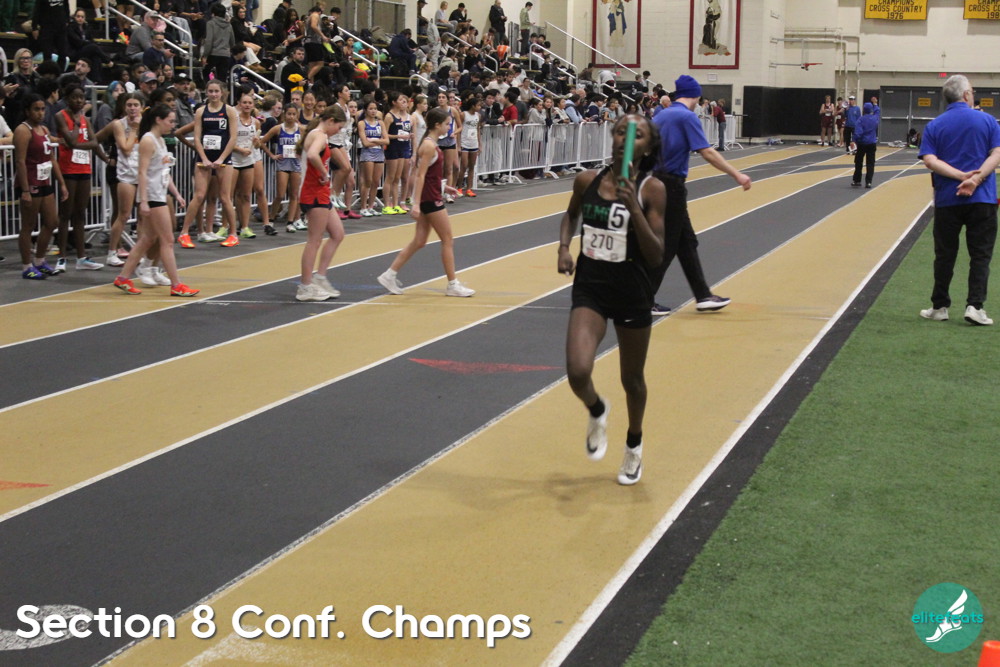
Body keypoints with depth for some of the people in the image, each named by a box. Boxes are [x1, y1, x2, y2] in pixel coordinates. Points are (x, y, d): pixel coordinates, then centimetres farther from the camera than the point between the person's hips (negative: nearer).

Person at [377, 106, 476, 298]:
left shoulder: (431, 143, 11)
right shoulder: (429, 146, -17)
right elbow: (420, 176, -21)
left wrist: (444, 187, 21)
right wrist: (416, 203, -25)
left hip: (430, 197, 10)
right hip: (430, 198, -10)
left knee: (419, 241, 11)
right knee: (448, 240, -1)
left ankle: (390, 275, 12)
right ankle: (453, 285, 7)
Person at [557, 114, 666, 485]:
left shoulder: (652, 191, -11)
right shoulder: (587, 181, -3)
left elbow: (656, 257, -15)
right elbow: (571, 215, 20)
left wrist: (634, 208, -25)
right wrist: (564, 247, 1)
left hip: (633, 294, -1)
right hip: (590, 287, 1)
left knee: (631, 378, 15)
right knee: (578, 372, -18)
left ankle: (634, 445, 44)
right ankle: (597, 412, 19)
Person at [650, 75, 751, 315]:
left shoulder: (662, 115, 12)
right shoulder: (688, 117, -12)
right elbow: (707, 152, -19)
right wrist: (736, 174, -17)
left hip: (658, 181, 9)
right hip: (672, 185, -9)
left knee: (686, 241, 14)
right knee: (666, 245, -1)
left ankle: (703, 296, 19)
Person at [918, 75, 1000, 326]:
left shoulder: (934, 126, 3)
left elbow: (930, 160, -9)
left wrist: (961, 175, -13)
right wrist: (976, 178, -17)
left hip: (947, 200, 1)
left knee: (945, 254, 10)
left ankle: (939, 306, 15)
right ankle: (974, 305, -3)